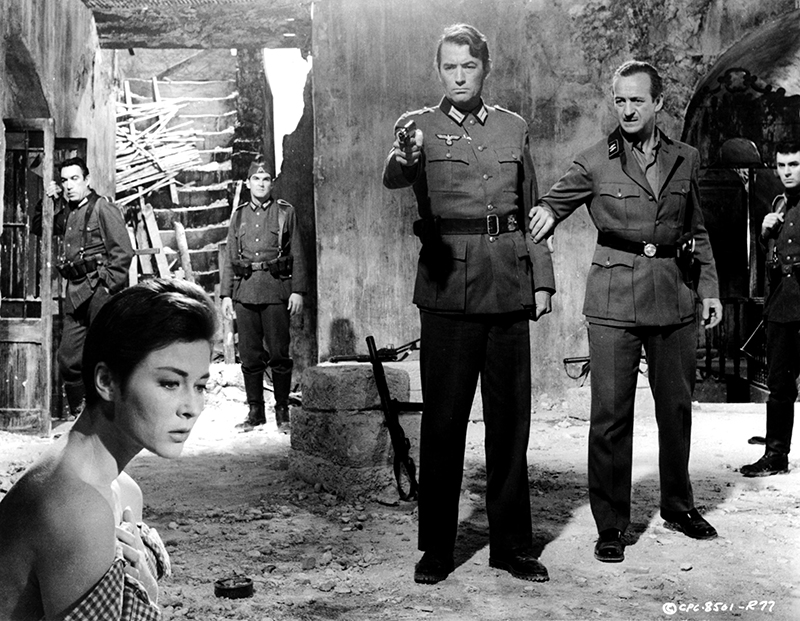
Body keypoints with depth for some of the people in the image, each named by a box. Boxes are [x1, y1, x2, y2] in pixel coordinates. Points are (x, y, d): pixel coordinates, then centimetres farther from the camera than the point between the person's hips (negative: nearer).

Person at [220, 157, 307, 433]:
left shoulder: (285, 212, 6)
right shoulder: (239, 215, 14)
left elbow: (297, 254, 3)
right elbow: (230, 257, 14)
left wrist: (298, 291, -4)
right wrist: (225, 294, 7)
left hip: (276, 289, -3)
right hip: (244, 291, 3)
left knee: (279, 353, -2)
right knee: (249, 355, 4)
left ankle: (283, 411, 9)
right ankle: (255, 411, 14)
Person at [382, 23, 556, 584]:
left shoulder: (513, 127, 13)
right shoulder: (422, 126, 3)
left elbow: (531, 210, 16)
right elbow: (393, 179, -19)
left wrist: (542, 280, 9)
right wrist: (404, 156, -42)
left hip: (509, 286, 3)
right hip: (448, 287, -3)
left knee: (510, 419, 8)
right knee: (443, 419, 2)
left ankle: (512, 544, 20)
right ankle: (436, 549, 13)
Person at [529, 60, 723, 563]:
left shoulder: (686, 159, 10)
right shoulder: (595, 162, 0)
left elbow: (697, 231, 17)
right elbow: (551, 204, 1)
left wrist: (709, 287, 12)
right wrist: (544, 214, -22)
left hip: (674, 296, 3)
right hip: (615, 299, -3)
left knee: (677, 405, 13)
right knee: (610, 413, -3)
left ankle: (679, 504, 33)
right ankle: (611, 524, 9)